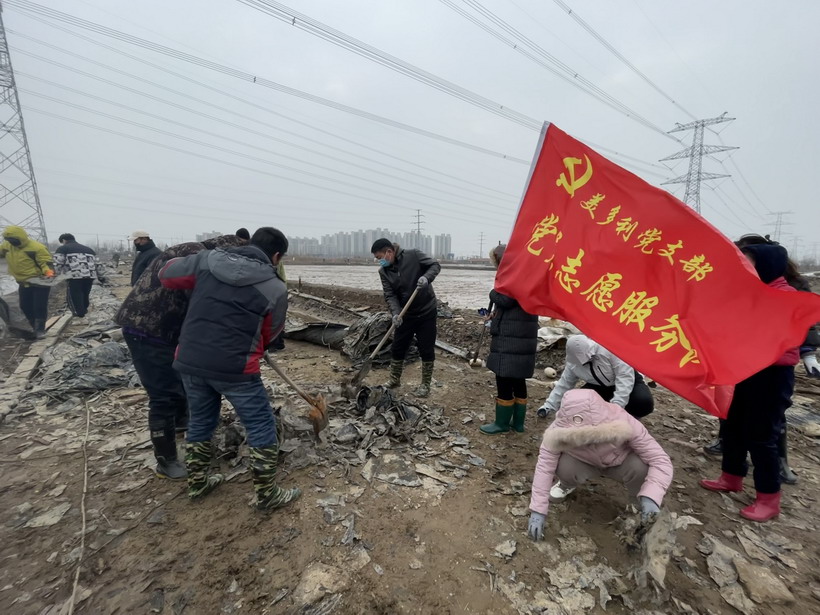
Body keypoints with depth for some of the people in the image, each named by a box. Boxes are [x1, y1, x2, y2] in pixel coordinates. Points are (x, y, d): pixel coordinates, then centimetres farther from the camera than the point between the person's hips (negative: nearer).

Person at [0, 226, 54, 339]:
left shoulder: (37, 248, -20)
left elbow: (46, 262, -23)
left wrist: (48, 272, -41)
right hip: (23, 283, 8)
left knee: (39, 307, -6)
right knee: (25, 307, 13)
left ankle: (40, 329, 6)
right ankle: (35, 328, 28)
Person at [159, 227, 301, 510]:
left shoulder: (206, 261, 3)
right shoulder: (275, 288, -6)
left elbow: (166, 274, 17)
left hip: (189, 362, 6)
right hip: (235, 368, -5)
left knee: (200, 422, 27)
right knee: (261, 427, 11)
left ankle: (197, 482, 45)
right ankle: (267, 494, 23)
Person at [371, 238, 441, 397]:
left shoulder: (414, 255, -13)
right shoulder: (383, 271, -3)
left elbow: (435, 265, -8)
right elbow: (390, 295, -9)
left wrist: (426, 277, -29)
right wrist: (395, 313, -26)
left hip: (427, 312, -3)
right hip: (405, 314, 4)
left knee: (426, 350, 3)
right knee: (397, 348, 9)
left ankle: (426, 384, 20)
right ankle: (394, 379, 30)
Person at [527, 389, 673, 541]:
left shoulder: (624, 423, -37)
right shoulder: (559, 430, -35)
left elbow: (660, 460, -32)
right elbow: (544, 467, -30)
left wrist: (650, 497, -46)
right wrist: (537, 511, -31)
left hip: (620, 462, 0)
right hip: (585, 463, 0)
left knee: (640, 467, -32)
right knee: (564, 467, -32)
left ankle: (644, 506, 2)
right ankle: (567, 486, 6)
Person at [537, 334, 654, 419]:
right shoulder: (573, 362, -16)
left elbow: (625, 376, -31)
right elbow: (564, 384, -5)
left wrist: (616, 405, -35)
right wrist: (549, 405, -5)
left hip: (629, 381, -3)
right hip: (601, 386, 3)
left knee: (644, 402, -34)